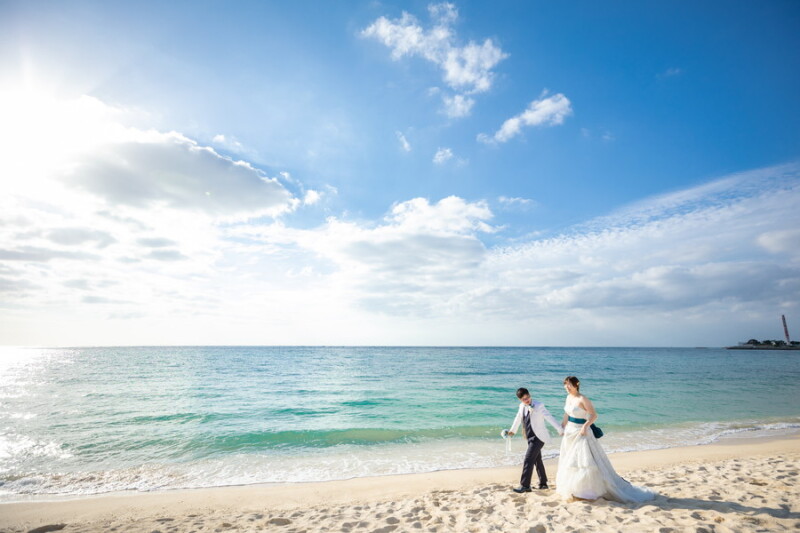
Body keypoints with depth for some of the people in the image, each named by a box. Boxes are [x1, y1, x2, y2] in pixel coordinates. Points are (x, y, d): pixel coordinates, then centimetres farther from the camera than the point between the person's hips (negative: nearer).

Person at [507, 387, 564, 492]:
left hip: (538, 437, -7)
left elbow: (550, 418, -24)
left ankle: (525, 485, -6)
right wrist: (512, 430, 31)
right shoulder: (521, 406, 4)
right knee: (537, 460, 18)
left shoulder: (539, 406, -16)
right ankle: (543, 483, 33)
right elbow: (518, 419, 20)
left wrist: (561, 430, -33)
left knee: (528, 460, -12)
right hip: (530, 437, 7)